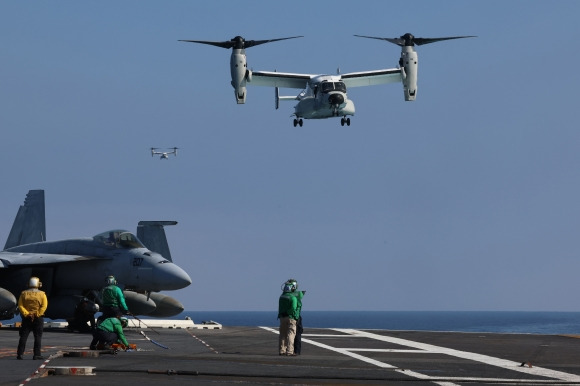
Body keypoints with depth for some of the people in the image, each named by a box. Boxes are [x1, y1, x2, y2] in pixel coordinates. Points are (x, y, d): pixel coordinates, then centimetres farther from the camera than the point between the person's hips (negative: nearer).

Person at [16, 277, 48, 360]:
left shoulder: (24, 293, 5)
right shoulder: (42, 294, -2)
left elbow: (20, 306, -4)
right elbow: (44, 306, -12)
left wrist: (26, 314, -9)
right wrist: (38, 314, -11)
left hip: (26, 318, 2)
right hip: (38, 318, -2)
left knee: (23, 337, 5)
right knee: (38, 337, 2)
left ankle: (20, 354, 0)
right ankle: (37, 354, -2)